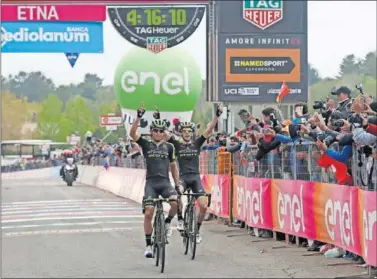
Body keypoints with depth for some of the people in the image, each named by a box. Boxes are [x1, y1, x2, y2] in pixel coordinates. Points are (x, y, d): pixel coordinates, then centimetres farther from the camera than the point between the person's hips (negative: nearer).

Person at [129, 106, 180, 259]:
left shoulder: (169, 147, 10)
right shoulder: (146, 144, 5)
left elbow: (173, 166, 16)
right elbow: (132, 133, -10)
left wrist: (177, 184, 11)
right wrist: (138, 118, -20)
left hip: (165, 181, 1)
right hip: (151, 182, -1)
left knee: (175, 202, -28)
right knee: (148, 213, -10)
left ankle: (167, 222, 2)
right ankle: (148, 245, 1)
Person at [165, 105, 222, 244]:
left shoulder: (197, 143, 10)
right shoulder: (177, 144, 8)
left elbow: (209, 130, 2)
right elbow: (165, 133, -1)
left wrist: (217, 116, -9)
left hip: (195, 177, 1)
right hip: (182, 176, -1)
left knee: (203, 206, -12)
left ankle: (197, 230, 10)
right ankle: (180, 219, -16)